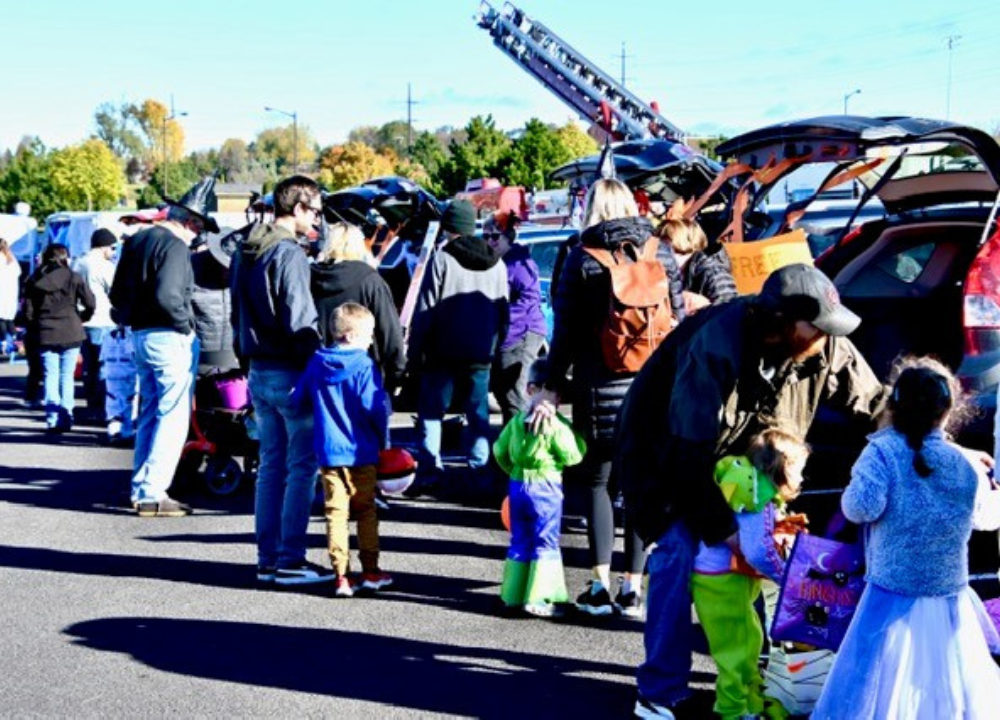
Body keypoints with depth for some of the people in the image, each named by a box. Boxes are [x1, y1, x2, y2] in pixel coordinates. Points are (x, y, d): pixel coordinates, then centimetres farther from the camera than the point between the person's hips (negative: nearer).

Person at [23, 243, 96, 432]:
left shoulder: (34, 280, 4)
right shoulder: (72, 277, -4)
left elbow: (28, 311, 2)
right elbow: (90, 303, -8)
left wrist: (35, 328, 14)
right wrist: (81, 318, 9)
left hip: (45, 335, 2)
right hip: (70, 333, -2)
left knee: (50, 376, 6)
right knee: (67, 376, 5)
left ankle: (52, 419, 3)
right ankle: (66, 417, 4)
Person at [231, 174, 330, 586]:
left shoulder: (245, 252, 13)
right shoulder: (289, 254, -16)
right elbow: (300, 321, -20)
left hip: (258, 371, 9)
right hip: (291, 372, -9)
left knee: (271, 464, 14)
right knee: (302, 466, -2)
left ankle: (267, 558, 18)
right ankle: (290, 560, 0)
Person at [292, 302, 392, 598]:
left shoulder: (316, 363, 4)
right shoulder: (364, 366, -12)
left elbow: (299, 398, 10)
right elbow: (374, 406, -18)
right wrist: (383, 439, -2)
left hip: (327, 450, 3)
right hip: (361, 451, -3)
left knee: (336, 512, 5)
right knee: (366, 511, 11)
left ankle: (341, 575, 1)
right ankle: (370, 571, 17)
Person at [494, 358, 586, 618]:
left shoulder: (517, 420, 5)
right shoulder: (557, 424, -15)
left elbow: (499, 450, 11)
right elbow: (572, 455, -14)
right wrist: (578, 436, 2)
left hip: (518, 485, 6)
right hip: (546, 487, -6)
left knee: (520, 541, 15)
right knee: (546, 542, 1)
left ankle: (513, 594, 20)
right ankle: (538, 599, -3)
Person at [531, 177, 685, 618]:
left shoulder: (583, 258, -3)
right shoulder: (661, 254, 5)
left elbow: (566, 333, -5)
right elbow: (679, 322, 7)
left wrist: (551, 388, 0)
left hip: (601, 389, -2)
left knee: (598, 483, 10)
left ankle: (601, 587, 6)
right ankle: (632, 588, 11)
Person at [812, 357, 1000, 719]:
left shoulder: (882, 451, -13)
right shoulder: (966, 464, -2)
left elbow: (862, 507, -23)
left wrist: (851, 496, 0)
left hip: (893, 597, -3)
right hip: (948, 601, 3)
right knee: (954, 687, 17)